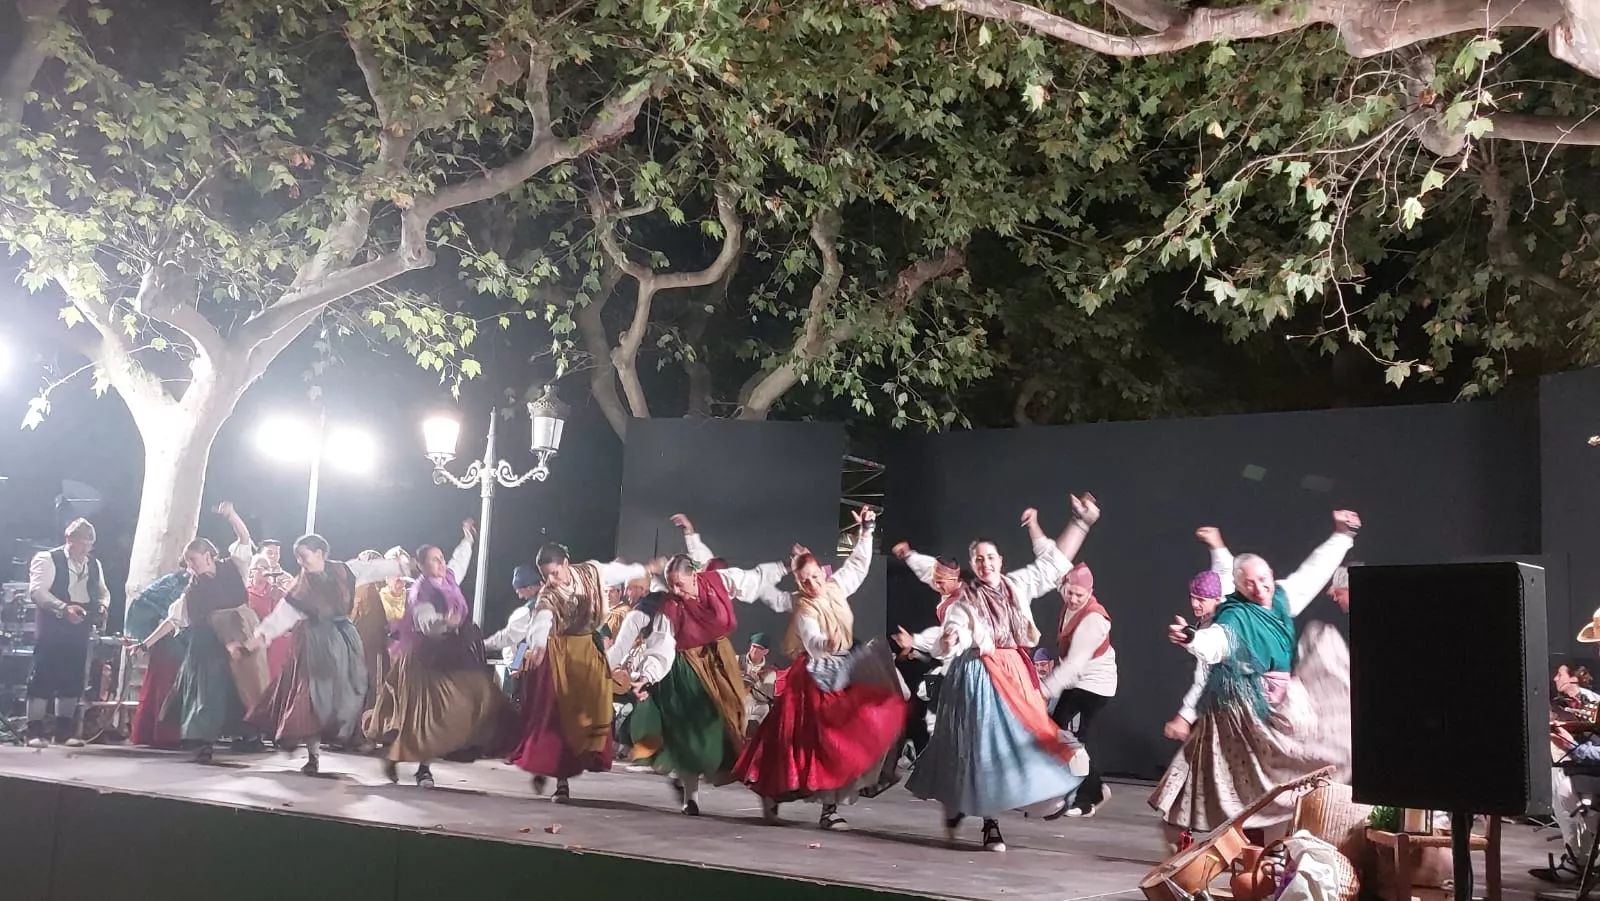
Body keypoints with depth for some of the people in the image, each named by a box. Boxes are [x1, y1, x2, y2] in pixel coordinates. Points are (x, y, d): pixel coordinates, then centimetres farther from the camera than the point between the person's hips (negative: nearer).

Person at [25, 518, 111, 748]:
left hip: (80, 629, 6)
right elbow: (37, 590, -16)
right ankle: (35, 731, -2)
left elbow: (102, 592, 23)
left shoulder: (94, 565, 15)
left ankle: (64, 730, 15)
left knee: (73, 678, 7)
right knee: (43, 676, -6)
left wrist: (102, 606, -1)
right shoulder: (47, 559, -5)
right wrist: (63, 608, -28)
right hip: (52, 628, -6)